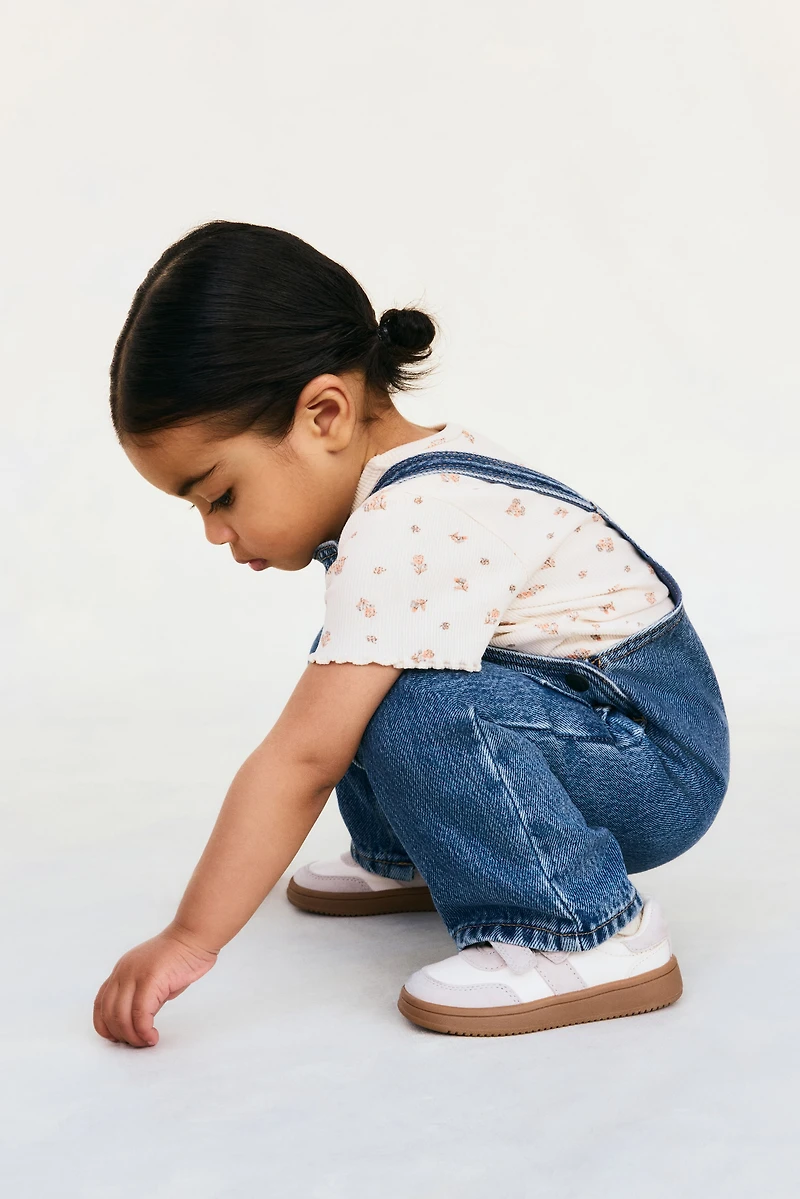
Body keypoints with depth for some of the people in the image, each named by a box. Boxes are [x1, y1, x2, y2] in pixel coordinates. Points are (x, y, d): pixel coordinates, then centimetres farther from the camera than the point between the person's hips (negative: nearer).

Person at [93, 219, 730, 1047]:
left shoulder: (408, 535, -28)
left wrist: (188, 941, -24)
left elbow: (300, 761, -29)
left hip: (663, 766, -10)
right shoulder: (427, 468, 3)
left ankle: (581, 933, -19)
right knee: (346, 678, 7)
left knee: (417, 712, -32)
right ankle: (404, 857, 24)